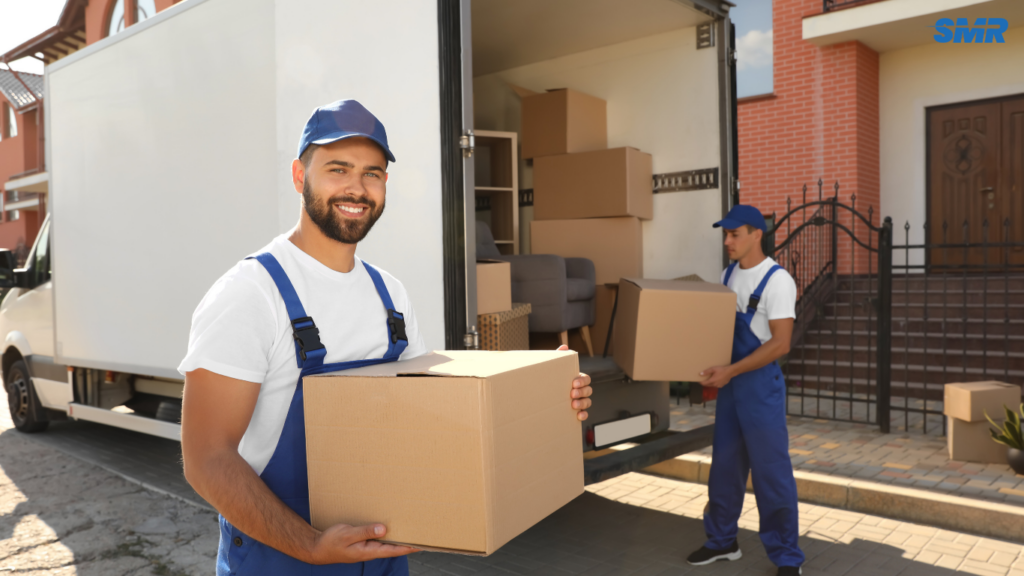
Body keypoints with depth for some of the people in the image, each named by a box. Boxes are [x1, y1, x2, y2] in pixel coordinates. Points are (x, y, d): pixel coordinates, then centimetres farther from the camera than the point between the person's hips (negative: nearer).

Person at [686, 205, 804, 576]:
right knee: (724, 464, 15)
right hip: (729, 382, 7)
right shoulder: (728, 275, 9)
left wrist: (731, 370, -23)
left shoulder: (777, 280, -15)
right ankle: (722, 541, 31)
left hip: (761, 384, -7)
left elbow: (780, 344, -19)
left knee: (771, 470, -1)